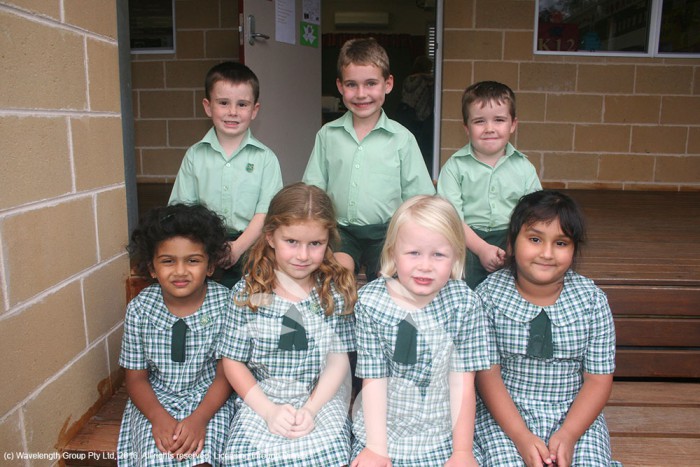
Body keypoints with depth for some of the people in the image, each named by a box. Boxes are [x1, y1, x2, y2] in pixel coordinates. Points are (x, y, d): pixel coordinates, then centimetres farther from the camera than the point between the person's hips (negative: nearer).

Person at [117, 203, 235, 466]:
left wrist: (199, 418, -21)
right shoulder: (139, 309, -8)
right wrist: (159, 418, -17)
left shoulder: (225, 304, -12)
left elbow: (225, 374, -7)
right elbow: (136, 377, 0)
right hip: (156, 400, 1)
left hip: (210, 399, -1)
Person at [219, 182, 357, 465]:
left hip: (321, 399, 0)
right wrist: (269, 410, -8)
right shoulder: (248, 293, -3)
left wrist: (311, 408, -11)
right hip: (260, 400, 0)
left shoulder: (336, 292, 0)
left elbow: (338, 360, 1)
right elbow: (233, 362, 1)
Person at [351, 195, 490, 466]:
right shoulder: (371, 301, -12)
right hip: (382, 432, 0)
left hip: (444, 439, 1)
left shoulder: (465, 303, -11)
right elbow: (373, 381, -8)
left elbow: (462, 382, -7)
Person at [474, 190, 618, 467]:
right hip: (503, 414, -2)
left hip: (576, 415, 2)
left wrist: (568, 435, -15)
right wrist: (522, 437, -18)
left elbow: (599, 379, -2)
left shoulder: (591, 299, -4)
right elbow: (487, 374, -10)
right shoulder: (489, 295, -10)